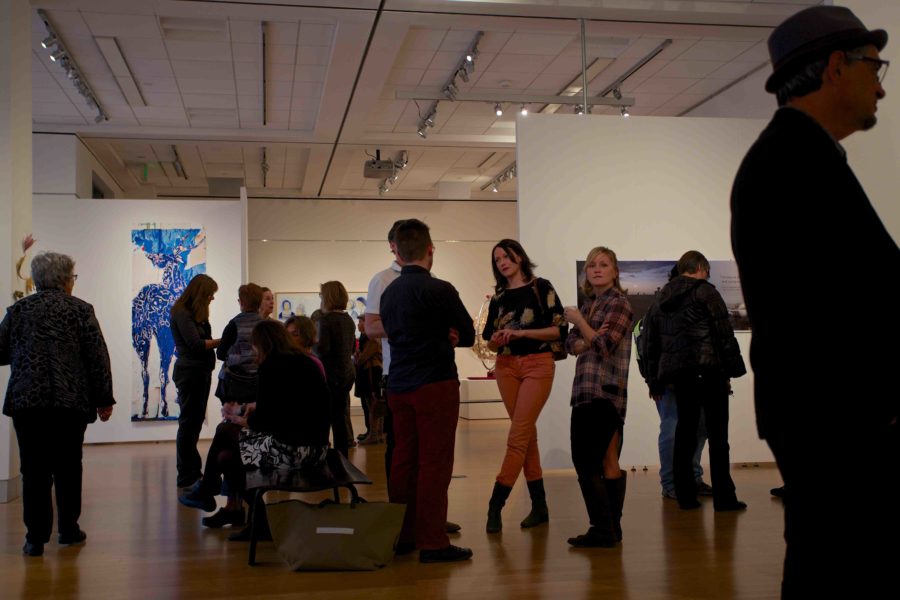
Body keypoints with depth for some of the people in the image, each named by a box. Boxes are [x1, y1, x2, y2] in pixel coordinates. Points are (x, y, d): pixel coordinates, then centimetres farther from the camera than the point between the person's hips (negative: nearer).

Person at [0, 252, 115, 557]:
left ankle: (36, 537, 4)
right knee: (68, 467, 12)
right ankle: (68, 529, 20)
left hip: (26, 400, 1)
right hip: (71, 402, -1)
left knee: (34, 469, 4)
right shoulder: (80, 309, -1)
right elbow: (98, 357, -4)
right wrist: (104, 399, 3)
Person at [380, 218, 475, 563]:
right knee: (434, 463, -3)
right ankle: (432, 542, -2)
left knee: (403, 460, 12)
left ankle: (401, 536, 18)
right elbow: (468, 335, -2)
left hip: (398, 387, 7)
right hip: (435, 384, -7)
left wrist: (441, 337, 5)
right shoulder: (439, 290, -11)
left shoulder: (388, 292, 10)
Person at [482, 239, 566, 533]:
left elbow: (560, 330, -8)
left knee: (517, 436, -10)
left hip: (537, 365, -5)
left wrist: (521, 332, -16)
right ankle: (539, 505, 14)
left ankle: (495, 506, -8)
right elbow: (490, 341, 14)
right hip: (506, 367, 5)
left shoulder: (541, 287, -2)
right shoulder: (498, 296, 12)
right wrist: (496, 340, -9)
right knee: (527, 433, 8)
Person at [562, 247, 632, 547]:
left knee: (587, 461, -10)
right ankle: (610, 528, 16)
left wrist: (579, 322, -5)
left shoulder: (619, 304, -6)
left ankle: (603, 530, -4)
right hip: (586, 391, 8)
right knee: (607, 461, 11)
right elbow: (571, 344, 9)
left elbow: (604, 345, -16)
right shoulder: (588, 303, 18)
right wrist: (589, 339, -11)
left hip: (605, 392, -8)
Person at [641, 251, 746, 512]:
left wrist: (654, 381, 19)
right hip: (708, 370, -5)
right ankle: (723, 497, -3)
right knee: (717, 434, -2)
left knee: (685, 431, 9)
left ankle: (686, 496, 9)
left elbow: (650, 342, 16)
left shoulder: (661, 299, 17)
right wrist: (731, 370, -3)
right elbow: (724, 333, -7)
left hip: (677, 373, 5)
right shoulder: (705, 291, 0)